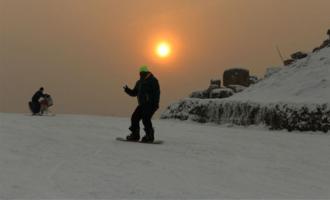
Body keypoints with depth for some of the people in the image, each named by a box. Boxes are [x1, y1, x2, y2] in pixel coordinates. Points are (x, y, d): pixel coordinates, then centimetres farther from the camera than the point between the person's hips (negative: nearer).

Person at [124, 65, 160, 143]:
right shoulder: (139, 82, 18)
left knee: (145, 119, -19)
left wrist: (155, 104, -22)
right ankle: (135, 135, 12)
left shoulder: (153, 80, -5)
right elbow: (134, 93, 22)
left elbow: (157, 92, -13)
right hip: (142, 104, 8)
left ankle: (149, 137, -11)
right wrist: (127, 89, 4)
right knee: (135, 117, 2)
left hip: (151, 104, -8)